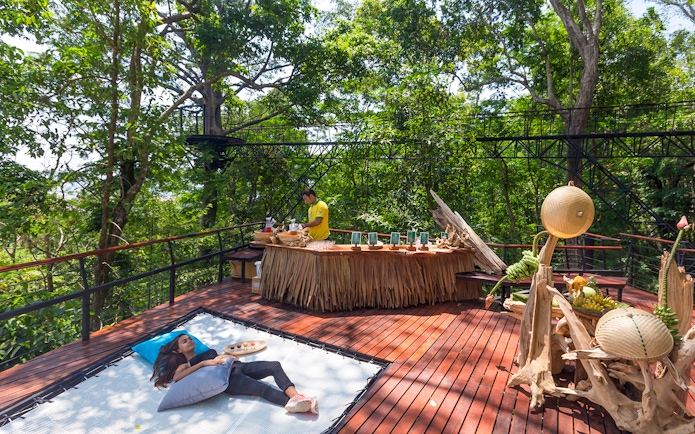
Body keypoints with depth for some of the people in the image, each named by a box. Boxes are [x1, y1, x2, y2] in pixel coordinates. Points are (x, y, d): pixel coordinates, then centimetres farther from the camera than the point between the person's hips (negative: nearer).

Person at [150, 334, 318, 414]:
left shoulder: (209, 352, 35)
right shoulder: (185, 365, 17)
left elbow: (234, 357, 30)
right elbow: (176, 377, -8)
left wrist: (228, 356, 6)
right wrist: (204, 363, -13)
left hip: (238, 367, 6)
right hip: (228, 378, -6)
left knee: (274, 366, -21)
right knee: (263, 388, -33)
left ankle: (297, 397, -41)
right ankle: (296, 404, -50)